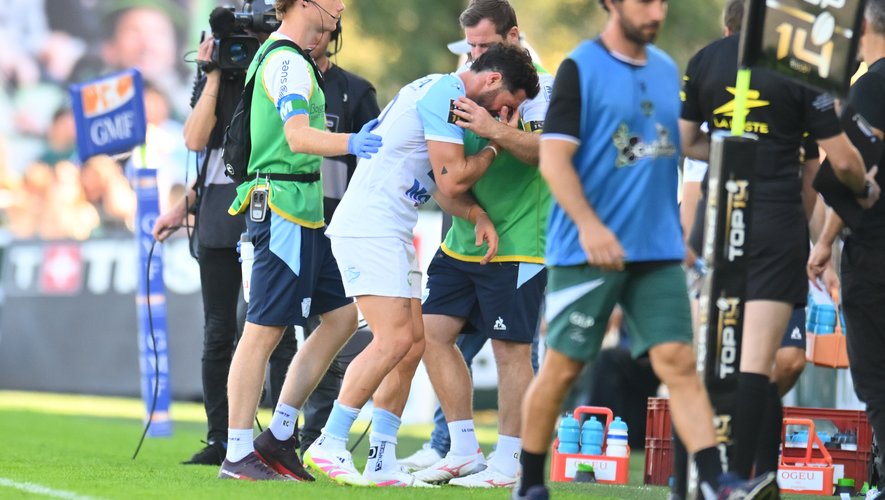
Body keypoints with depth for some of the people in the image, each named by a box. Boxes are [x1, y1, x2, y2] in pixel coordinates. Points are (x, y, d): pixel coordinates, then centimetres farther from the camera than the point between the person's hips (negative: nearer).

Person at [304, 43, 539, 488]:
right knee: (394, 339, -18)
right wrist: (494, 147, -1)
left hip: (393, 234, 11)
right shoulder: (445, 94, -13)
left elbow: (439, 187, 22)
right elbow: (451, 180, -16)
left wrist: (477, 215, 4)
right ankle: (329, 446, -17)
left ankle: (381, 462, 7)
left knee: (413, 344, 7)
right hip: (369, 227, -11)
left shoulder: (441, 94, 20)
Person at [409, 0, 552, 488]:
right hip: (462, 241, 7)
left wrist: (494, 130, -34)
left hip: (516, 243, -7)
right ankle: (464, 451, 11)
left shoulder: (542, 88, -6)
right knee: (433, 332, 3)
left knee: (511, 350, -4)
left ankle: (508, 461, 4)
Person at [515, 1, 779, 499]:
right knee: (563, 367, 2)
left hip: (658, 251, 5)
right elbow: (554, 159, -12)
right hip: (588, 250, -5)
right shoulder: (580, 69, -6)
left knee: (678, 361, -6)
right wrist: (589, 226, -22)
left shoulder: (667, 70, 13)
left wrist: (680, 230, 19)